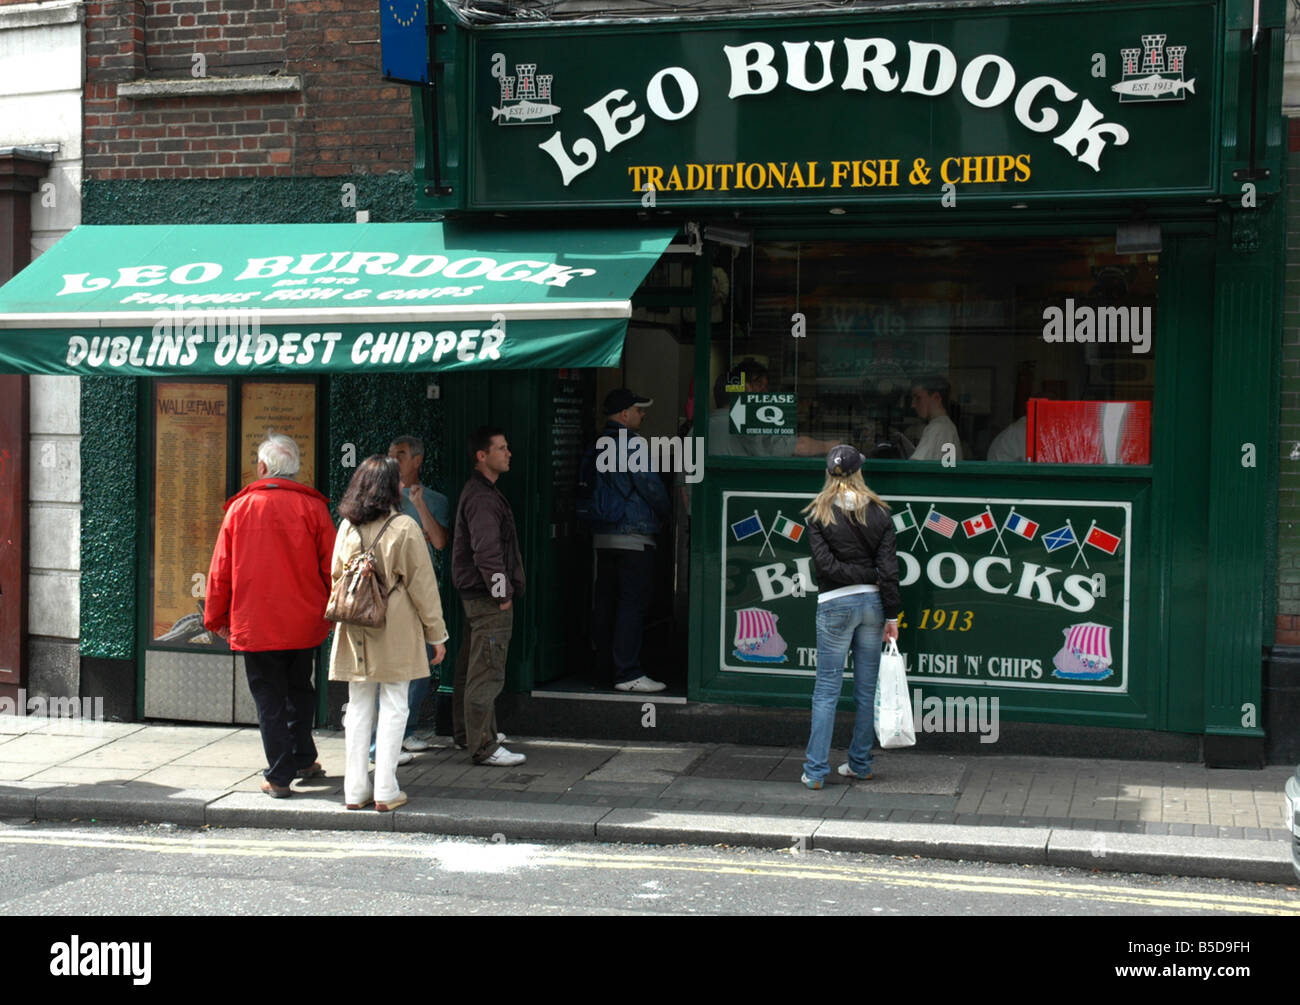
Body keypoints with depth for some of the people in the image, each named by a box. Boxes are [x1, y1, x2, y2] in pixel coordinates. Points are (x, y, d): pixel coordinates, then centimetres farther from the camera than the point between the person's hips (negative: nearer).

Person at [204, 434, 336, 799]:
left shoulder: (240, 508, -4)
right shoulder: (312, 507, -4)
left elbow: (220, 571, 1)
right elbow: (330, 567, -1)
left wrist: (215, 618, 12)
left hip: (255, 624, -1)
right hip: (303, 621, 2)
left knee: (269, 699, 4)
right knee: (299, 689, 21)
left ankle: (279, 776, 4)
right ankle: (302, 760, 29)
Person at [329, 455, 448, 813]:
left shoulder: (347, 527, 1)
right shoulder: (404, 528, -11)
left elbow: (336, 576, 11)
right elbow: (422, 585, -8)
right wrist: (437, 634, -1)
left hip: (356, 633, 4)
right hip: (395, 632, -4)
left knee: (358, 706, 11)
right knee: (393, 707, 3)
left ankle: (356, 789, 13)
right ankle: (385, 790, 4)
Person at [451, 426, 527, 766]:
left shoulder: (479, 491, 18)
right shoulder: (482, 497, -17)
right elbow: (486, 550, -24)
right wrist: (502, 592, -19)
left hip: (475, 595, 11)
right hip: (488, 598, -11)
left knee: (471, 667, 19)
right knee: (487, 671, -9)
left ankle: (468, 732, 31)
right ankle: (484, 746, -8)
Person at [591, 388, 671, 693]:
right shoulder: (630, 443, -13)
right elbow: (650, 485, -13)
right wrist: (665, 512, 7)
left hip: (602, 536, 9)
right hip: (634, 536, -9)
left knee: (606, 602, 11)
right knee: (633, 603, -7)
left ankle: (607, 667, 17)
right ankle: (627, 673, -9)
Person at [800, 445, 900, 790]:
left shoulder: (819, 514, -4)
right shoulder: (879, 513, 2)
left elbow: (825, 564, -13)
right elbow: (889, 568, -2)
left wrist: (869, 576, -4)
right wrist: (891, 615, 2)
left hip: (835, 604, -3)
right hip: (872, 602, 3)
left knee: (826, 689, 0)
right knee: (867, 689, 12)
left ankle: (815, 770, -1)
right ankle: (860, 764, 20)